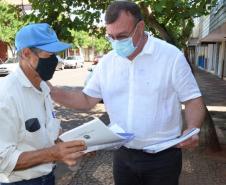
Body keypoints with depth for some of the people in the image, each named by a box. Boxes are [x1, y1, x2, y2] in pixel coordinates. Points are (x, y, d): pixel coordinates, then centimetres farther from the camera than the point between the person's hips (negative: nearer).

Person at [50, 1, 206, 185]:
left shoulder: (171, 56, -12)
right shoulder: (107, 62, 0)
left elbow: (193, 99, -7)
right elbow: (87, 100, 5)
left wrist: (192, 129, -26)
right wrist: (51, 91, -10)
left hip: (163, 157, -3)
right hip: (123, 155, 4)